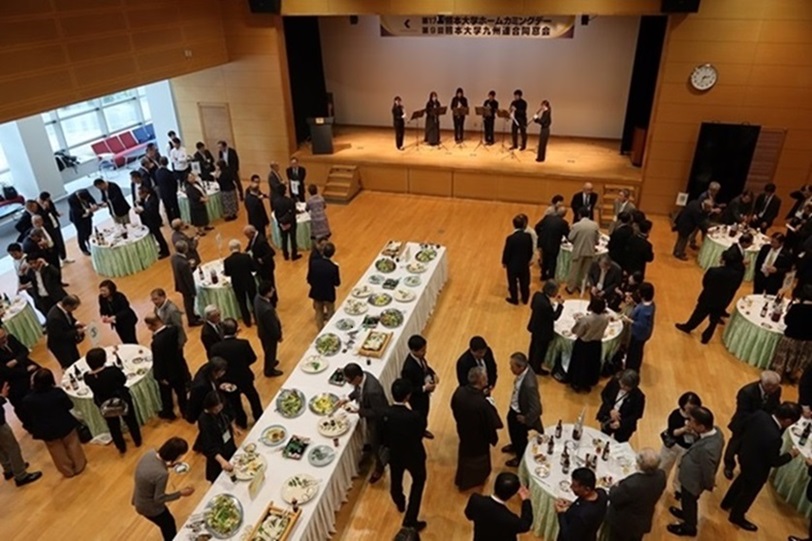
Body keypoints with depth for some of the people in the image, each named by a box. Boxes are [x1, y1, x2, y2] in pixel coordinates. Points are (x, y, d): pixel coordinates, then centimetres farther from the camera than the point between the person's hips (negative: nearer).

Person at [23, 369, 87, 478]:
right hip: (64, 425, -1)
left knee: (58, 452, 21)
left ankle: (68, 471, 37)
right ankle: (79, 465, 38)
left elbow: (29, 417, -7)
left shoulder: (28, 399, -21)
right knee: (72, 444, 23)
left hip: (46, 430, 1)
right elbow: (70, 406, -8)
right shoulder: (57, 392, -23)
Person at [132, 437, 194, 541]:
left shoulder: (150, 453, -18)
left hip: (139, 500, 7)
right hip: (149, 507, -7)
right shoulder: (162, 474, -39)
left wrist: (167, 465, -2)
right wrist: (180, 493, -16)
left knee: (167, 522, 30)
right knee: (169, 527, 20)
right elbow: (159, 499, -24)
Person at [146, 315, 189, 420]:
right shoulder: (174, 330, -19)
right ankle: (185, 411, 43)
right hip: (179, 367, 5)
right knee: (181, 390, 25)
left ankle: (168, 413, 45)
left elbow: (157, 362, -25)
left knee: (166, 394, 23)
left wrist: (159, 376, -10)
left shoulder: (157, 342, -37)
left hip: (166, 372, -5)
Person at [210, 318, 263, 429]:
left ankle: (242, 422, 44)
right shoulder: (244, 343, -25)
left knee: (235, 402, 25)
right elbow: (252, 359, -9)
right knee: (253, 397, 27)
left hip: (228, 381, 0)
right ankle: (259, 418, 45)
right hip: (244, 377, 0)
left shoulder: (215, 348, -26)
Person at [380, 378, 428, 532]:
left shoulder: (385, 413, -24)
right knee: (418, 482, 24)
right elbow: (421, 433, -16)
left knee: (396, 480, 30)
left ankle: (400, 504, 60)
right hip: (413, 455, -3)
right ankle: (410, 520, 26)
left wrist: (392, 446, 10)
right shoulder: (414, 416, -36)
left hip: (394, 454, 4)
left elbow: (383, 437, -9)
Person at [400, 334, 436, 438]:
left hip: (424, 393, 8)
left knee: (424, 413, 32)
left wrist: (433, 374, -9)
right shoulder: (409, 368, -40)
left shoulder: (419, 356, -16)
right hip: (417, 397, -8)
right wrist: (424, 388, -33)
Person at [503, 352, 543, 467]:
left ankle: (521, 458, 51)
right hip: (514, 408, 8)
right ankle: (515, 446, 65)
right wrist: (513, 405, 10)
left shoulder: (529, 384, -44)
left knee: (520, 437, 22)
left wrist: (526, 419, -19)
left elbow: (536, 408, -35)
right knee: (512, 430, 34)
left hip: (521, 415, -8)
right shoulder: (523, 369, -18)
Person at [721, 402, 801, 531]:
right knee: (749, 492, 21)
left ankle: (727, 503, 57)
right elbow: (774, 461, -23)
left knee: (742, 480, 34)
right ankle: (737, 517, 45)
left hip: (744, 455, 7)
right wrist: (791, 454, -8)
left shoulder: (759, 414, -21)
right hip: (756, 469, -7)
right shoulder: (774, 437, -41)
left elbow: (744, 427, -1)